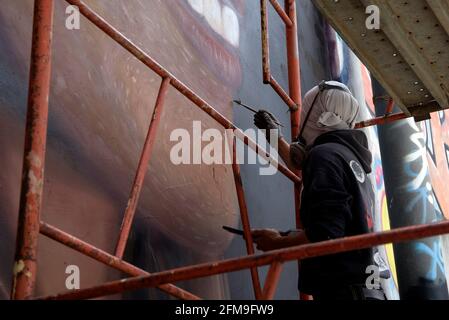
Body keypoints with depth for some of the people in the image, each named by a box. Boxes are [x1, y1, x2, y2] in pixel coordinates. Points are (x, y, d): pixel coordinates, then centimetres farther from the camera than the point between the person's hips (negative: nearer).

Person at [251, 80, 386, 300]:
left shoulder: (324, 154, -10)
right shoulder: (350, 156, 18)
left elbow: (324, 234, -21)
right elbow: (303, 166, 42)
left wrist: (276, 243, -6)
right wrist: (277, 138, 53)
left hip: (342, 291, -9)